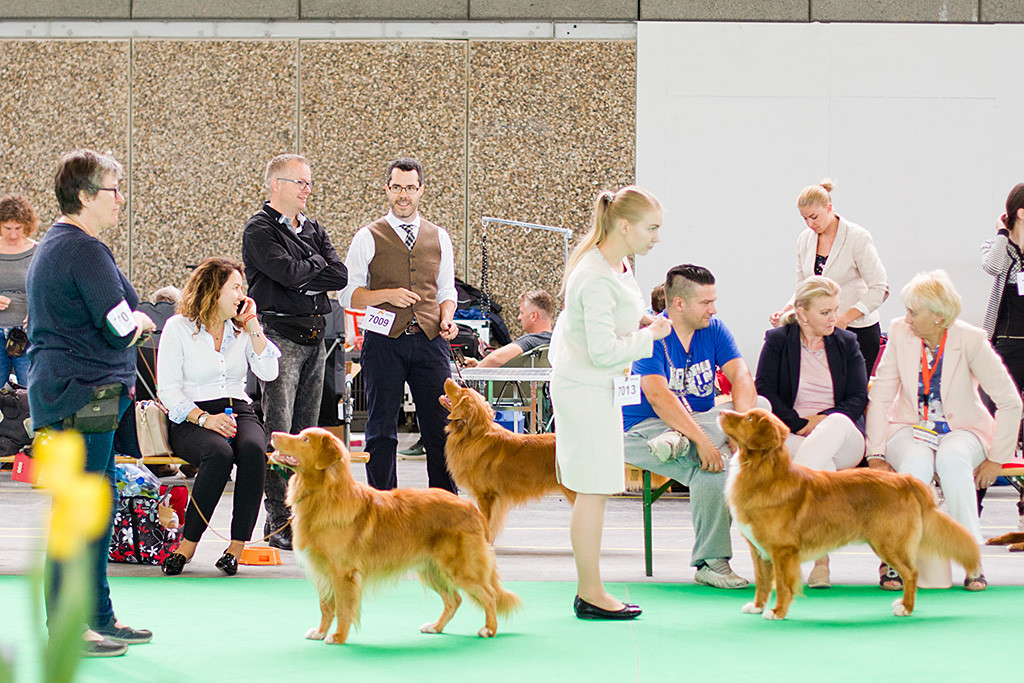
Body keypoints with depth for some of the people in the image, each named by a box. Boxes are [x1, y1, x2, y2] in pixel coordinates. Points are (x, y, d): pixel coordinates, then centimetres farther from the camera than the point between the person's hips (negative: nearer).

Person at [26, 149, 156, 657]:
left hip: (54, 384, 11)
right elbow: (119, 327, -20)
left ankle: (99, 616, 21)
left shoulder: (50, 246, 17)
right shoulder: (85, 251, -16)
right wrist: (140, 320, 2)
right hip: (84, 391, -11)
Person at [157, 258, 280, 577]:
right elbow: (167, 389, -4)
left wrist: (252, 326, -1)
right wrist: (204, 418, -18)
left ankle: (237, 545, -29)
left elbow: (268, 373, 4)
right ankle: (189, 544, -26)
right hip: (190, 418, -4)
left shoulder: (241, 328, 15)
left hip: (238, 411, 4)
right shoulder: (178, 328, 1)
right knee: (219, 453, -37)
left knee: (253, 449, -32)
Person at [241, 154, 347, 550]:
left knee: (305, 431, 8)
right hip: (279, 335, -7)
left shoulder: (312, 230, 18)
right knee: (278, 432, -10)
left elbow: (339, 276, 5)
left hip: (314, 337, 7)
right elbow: (288, 272, -19)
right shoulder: (260, 230, -5)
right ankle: (279, 522, -10)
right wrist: (316, 264, 0)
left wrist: (301, 276, -8)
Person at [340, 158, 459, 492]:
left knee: (440, 425, 0)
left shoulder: (439, 237, 13)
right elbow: (348, 294, 1)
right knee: (381, 430, 1)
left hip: (430, 340, 2)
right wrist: (388, 294, -14)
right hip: (385, 340, -2)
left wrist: (447, 319, -2)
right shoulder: (368, 238, 3)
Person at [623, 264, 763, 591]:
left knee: (760, 405, -19)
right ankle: (710, 563, -21)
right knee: (712, 471, -34)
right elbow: (658, 396, -26)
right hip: (645, 428, -7)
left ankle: (679, 441, -31)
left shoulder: (713, 329, 5)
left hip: (701, 420, 7)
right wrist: (702, 440, -36)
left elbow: (741, 376, -7)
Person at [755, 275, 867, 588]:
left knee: (838, 422, -38)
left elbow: (859, 399, 7)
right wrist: (799, 425, -13)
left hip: (844, 443, 2)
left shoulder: (846, 344, 16)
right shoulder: (777, 341, 9)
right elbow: (764, 392, -1)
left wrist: (823, 420, -12)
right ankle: (821, 559, -43)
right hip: (789, 436, -2)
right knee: (823, 468, -38)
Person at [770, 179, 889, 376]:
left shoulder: (857, 237, -10)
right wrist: (786, 311, -4)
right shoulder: (805, 240, 8)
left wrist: (845, 319, -19)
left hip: (858, 328, -5)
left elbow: (880, 289, -12)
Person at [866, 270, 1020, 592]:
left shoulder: (970, 340, -12)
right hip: (910, 430, 1)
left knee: (952, 459, -38)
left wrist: (996, 459, -8)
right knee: (917, 463, -36)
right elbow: (879, 397, 0)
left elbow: (1010, 402, -7)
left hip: (960, 431, -1)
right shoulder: (900, 333, -5)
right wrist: (876, 454, -9)